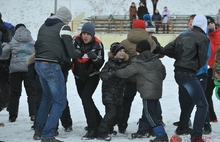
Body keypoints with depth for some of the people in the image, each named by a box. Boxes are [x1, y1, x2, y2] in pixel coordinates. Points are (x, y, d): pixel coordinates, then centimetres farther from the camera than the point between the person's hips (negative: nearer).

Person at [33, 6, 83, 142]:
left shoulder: (44, 26, 15)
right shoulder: (63, 27, -7)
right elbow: (71, 53, -9)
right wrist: (81, 53, 10)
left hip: (39, 64, 8)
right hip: (52, 67, -8)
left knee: (47, 96, 27)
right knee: (60, 101, -1)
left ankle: (39, 130, 30)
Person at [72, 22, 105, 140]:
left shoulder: (97, 44, -17)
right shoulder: (76, 40, -13)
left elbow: (100, 64, -15)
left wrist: (94, 57, -35)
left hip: (92, 76, -5)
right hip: (79, 76, 5)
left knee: (85, 97, -22)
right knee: (84, 98, 19)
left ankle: (93, 129, -23)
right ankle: (98, 121, 42)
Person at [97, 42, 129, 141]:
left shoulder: (124, 64, 7)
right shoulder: (110, 63, -11)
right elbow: (103, 75, -18)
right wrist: (113, 73, -30)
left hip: (118, 92, 7)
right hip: (109, 91, -7)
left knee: (119, 112, 13)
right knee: (111, 112, -16)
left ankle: (109, 128, 34)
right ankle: (102, 132, -10)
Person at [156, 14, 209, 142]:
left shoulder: (183, 36, 11)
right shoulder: (203, 38, -7)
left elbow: (167, 50, 9)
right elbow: (202, 60, -6)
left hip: (178, 72, 8)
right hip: (189, 74, -8)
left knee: (190, 100, 30)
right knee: (202, 104, -4)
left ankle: (182, 126, 42)